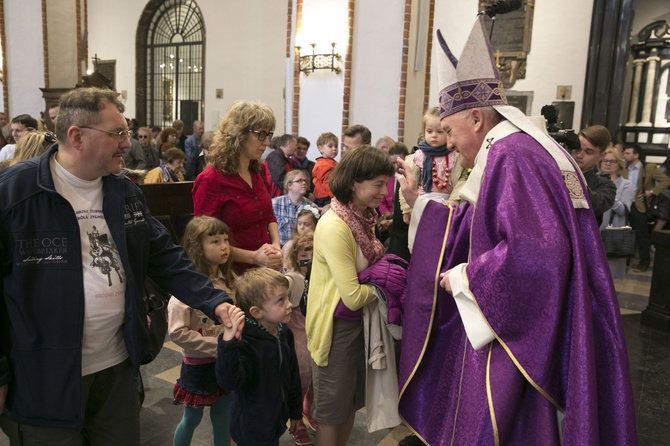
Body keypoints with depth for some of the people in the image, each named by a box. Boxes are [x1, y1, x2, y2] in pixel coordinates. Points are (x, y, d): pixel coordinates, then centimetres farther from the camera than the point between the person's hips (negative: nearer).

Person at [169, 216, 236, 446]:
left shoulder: (228, 280, 0)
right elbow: (177, 332, -25)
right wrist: (217, 346, -22)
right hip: (199, 365, -5)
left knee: (223, 420, 17)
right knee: (192, 419, 15)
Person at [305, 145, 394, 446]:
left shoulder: (363, 216, 0)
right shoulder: (334, 226, -27)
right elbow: (353, 297, -27)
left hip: (360, 320, 8)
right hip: (337, 326, -8)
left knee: (352, 401, 23)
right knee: (332, 408, 13)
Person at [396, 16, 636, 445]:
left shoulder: (511, 156, -20)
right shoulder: (510, 154, 12)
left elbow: (535, 252, -30)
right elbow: (472, 227, 18)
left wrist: (464, 276, -17)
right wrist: (418, 199, 15)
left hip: (518, 338, -10)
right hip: (510, 324, 10)